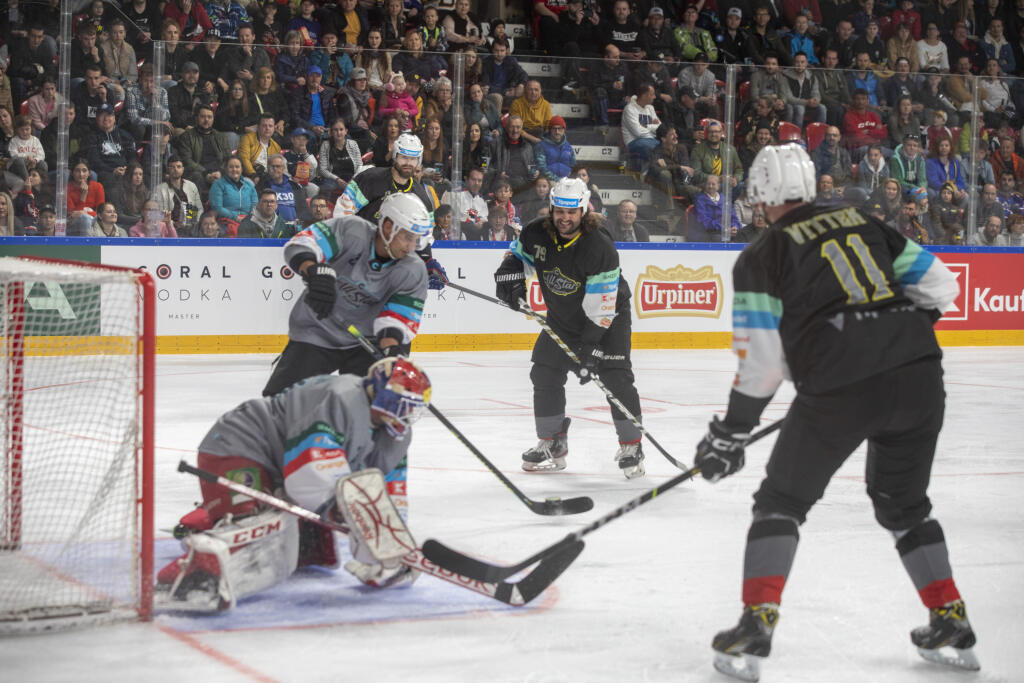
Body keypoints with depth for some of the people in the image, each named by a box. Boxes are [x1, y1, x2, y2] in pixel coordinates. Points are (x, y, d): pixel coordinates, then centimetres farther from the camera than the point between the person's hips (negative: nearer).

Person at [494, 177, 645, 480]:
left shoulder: (600, 248, -29)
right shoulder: (537, 234, -14)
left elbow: (601, 308, -29)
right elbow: (519, 254, 10)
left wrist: (588, 349, -32)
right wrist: (510, 273, -14)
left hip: (606, 317, -5)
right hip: (562, 317, 5)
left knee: (616, 378, -15)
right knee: (545, 374, 1)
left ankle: (631, 447, -2)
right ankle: (552, 445, 16)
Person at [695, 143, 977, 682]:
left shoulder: (762, 255, 6)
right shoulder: (862, 219, 19)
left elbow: (761, 364, 1)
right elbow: (939, 286, 18)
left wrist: (730, 434, 12)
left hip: (840, 386, -4)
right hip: (919, 373, 5)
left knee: (782, 500, 13)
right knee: (903, 503, 25)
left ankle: (755, 627, 4)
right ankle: (952, 624, 25)